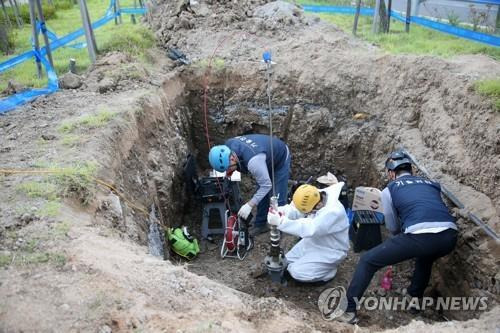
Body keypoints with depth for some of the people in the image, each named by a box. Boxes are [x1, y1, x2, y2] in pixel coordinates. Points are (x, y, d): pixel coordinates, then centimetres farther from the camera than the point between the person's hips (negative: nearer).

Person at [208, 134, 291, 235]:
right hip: (268, 158, 7)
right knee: (262, 194, 13)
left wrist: (249, 205, -35)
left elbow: (266, 185, -35)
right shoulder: (228, 145, -23)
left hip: (281, 159, -7)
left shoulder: (253, 161, -46)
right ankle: (261, 224, 27)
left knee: (277, 198, -5)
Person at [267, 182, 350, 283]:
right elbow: (294, 210, -14)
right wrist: (278, 211, -36)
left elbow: (309, 229, -45)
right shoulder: (314, 198, -15)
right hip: (314, 241, 8)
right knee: (287, 262, 9)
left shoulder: (333, 212, -37)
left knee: (297, 272, -14)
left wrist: (280, 222, -47)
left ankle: (328, 271, 7)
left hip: (330, 251, -8)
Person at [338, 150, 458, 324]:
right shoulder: (431, 184, 29)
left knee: (367, 261, 10)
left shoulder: (389, 189, 18)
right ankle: (415, 297, 48)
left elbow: (393, 227, 24)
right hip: (449, 237, 6)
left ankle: (349, 311, 9)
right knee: (425, 256, 42)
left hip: (420, 236, -5)